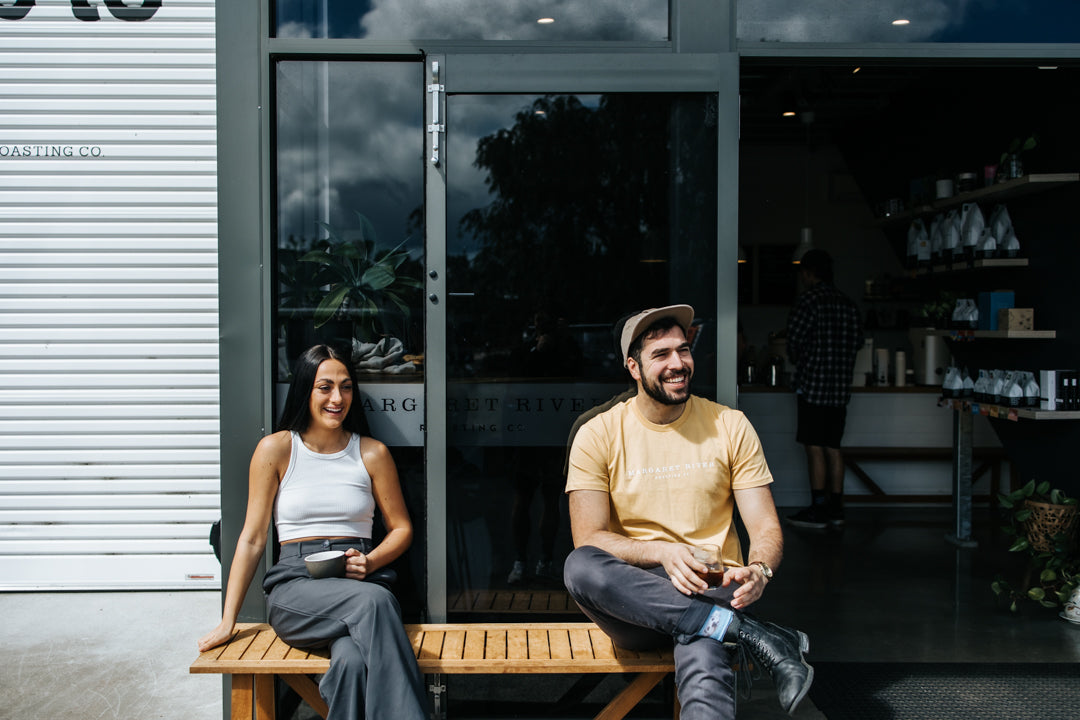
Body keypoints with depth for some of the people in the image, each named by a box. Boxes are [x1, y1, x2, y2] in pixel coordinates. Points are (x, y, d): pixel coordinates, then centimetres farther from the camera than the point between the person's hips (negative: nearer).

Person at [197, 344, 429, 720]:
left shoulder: (372, 453, 10)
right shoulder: (276, 449, 6)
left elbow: (401, 528, 16)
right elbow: (252, 538, 6)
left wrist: (370, 561, -6)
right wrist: (227, 621, 2)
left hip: (361, 585, 1)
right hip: (295, 586, -1)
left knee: (353, 663, -37)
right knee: (374, 602, -36)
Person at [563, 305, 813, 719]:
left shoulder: (730, 426, 6)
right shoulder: (598, 435, 2)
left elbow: (766, 528, 3)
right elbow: (588, 540, -4)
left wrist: (759, 570, -21)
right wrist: (663, 552, -22)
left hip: (712, 590, -1)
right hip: (636, 600, 2)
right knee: (579, 566, -36)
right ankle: (752, 633, -32)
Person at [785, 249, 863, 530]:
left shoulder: (809, 299, -11)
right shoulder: (847, 303, 11)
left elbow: (795, 341, -13)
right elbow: (857, 340, 15)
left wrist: (797, 360, 7)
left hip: (813, 383, -7)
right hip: (841, 385, 7)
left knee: (815, 447, -3)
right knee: (833, 448, 11)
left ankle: (817, 510, -1)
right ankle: (835, 508, 14)